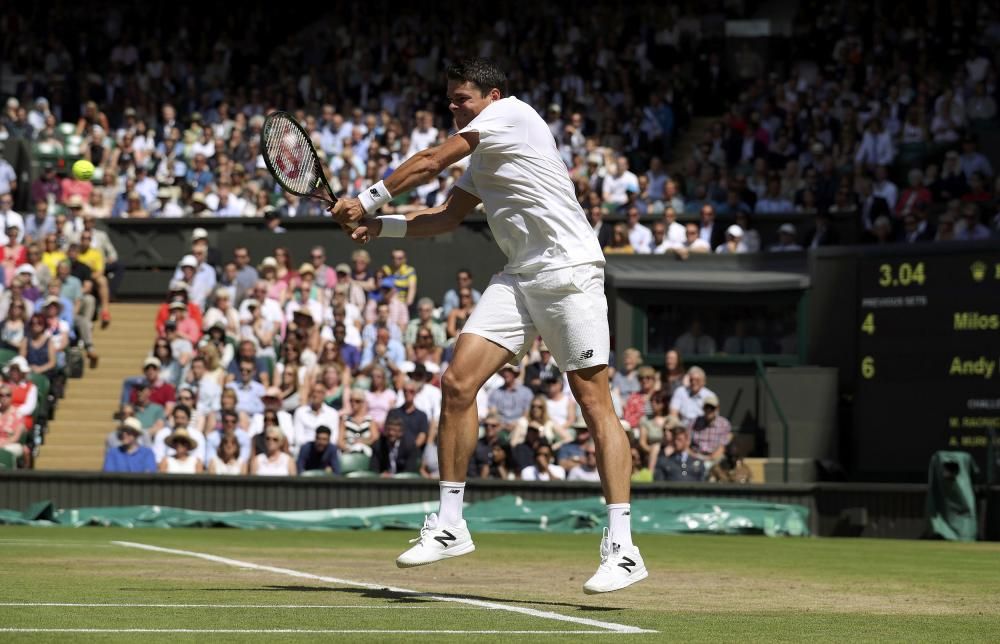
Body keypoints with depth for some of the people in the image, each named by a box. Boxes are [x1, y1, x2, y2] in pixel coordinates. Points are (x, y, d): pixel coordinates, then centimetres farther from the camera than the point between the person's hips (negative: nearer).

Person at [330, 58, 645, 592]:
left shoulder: (510, 112, -3)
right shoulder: (483, 160, 23)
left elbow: (430, 163, -1)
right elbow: (445, 217, 25)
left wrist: (367, 201, 7)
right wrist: (379, 226, 10)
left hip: (569, 272, -9)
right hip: (519, 279, 9)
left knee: (594, 402, -10)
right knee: (457, 382, -4)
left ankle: (622, 548, -11)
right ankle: (449, 524, 4)